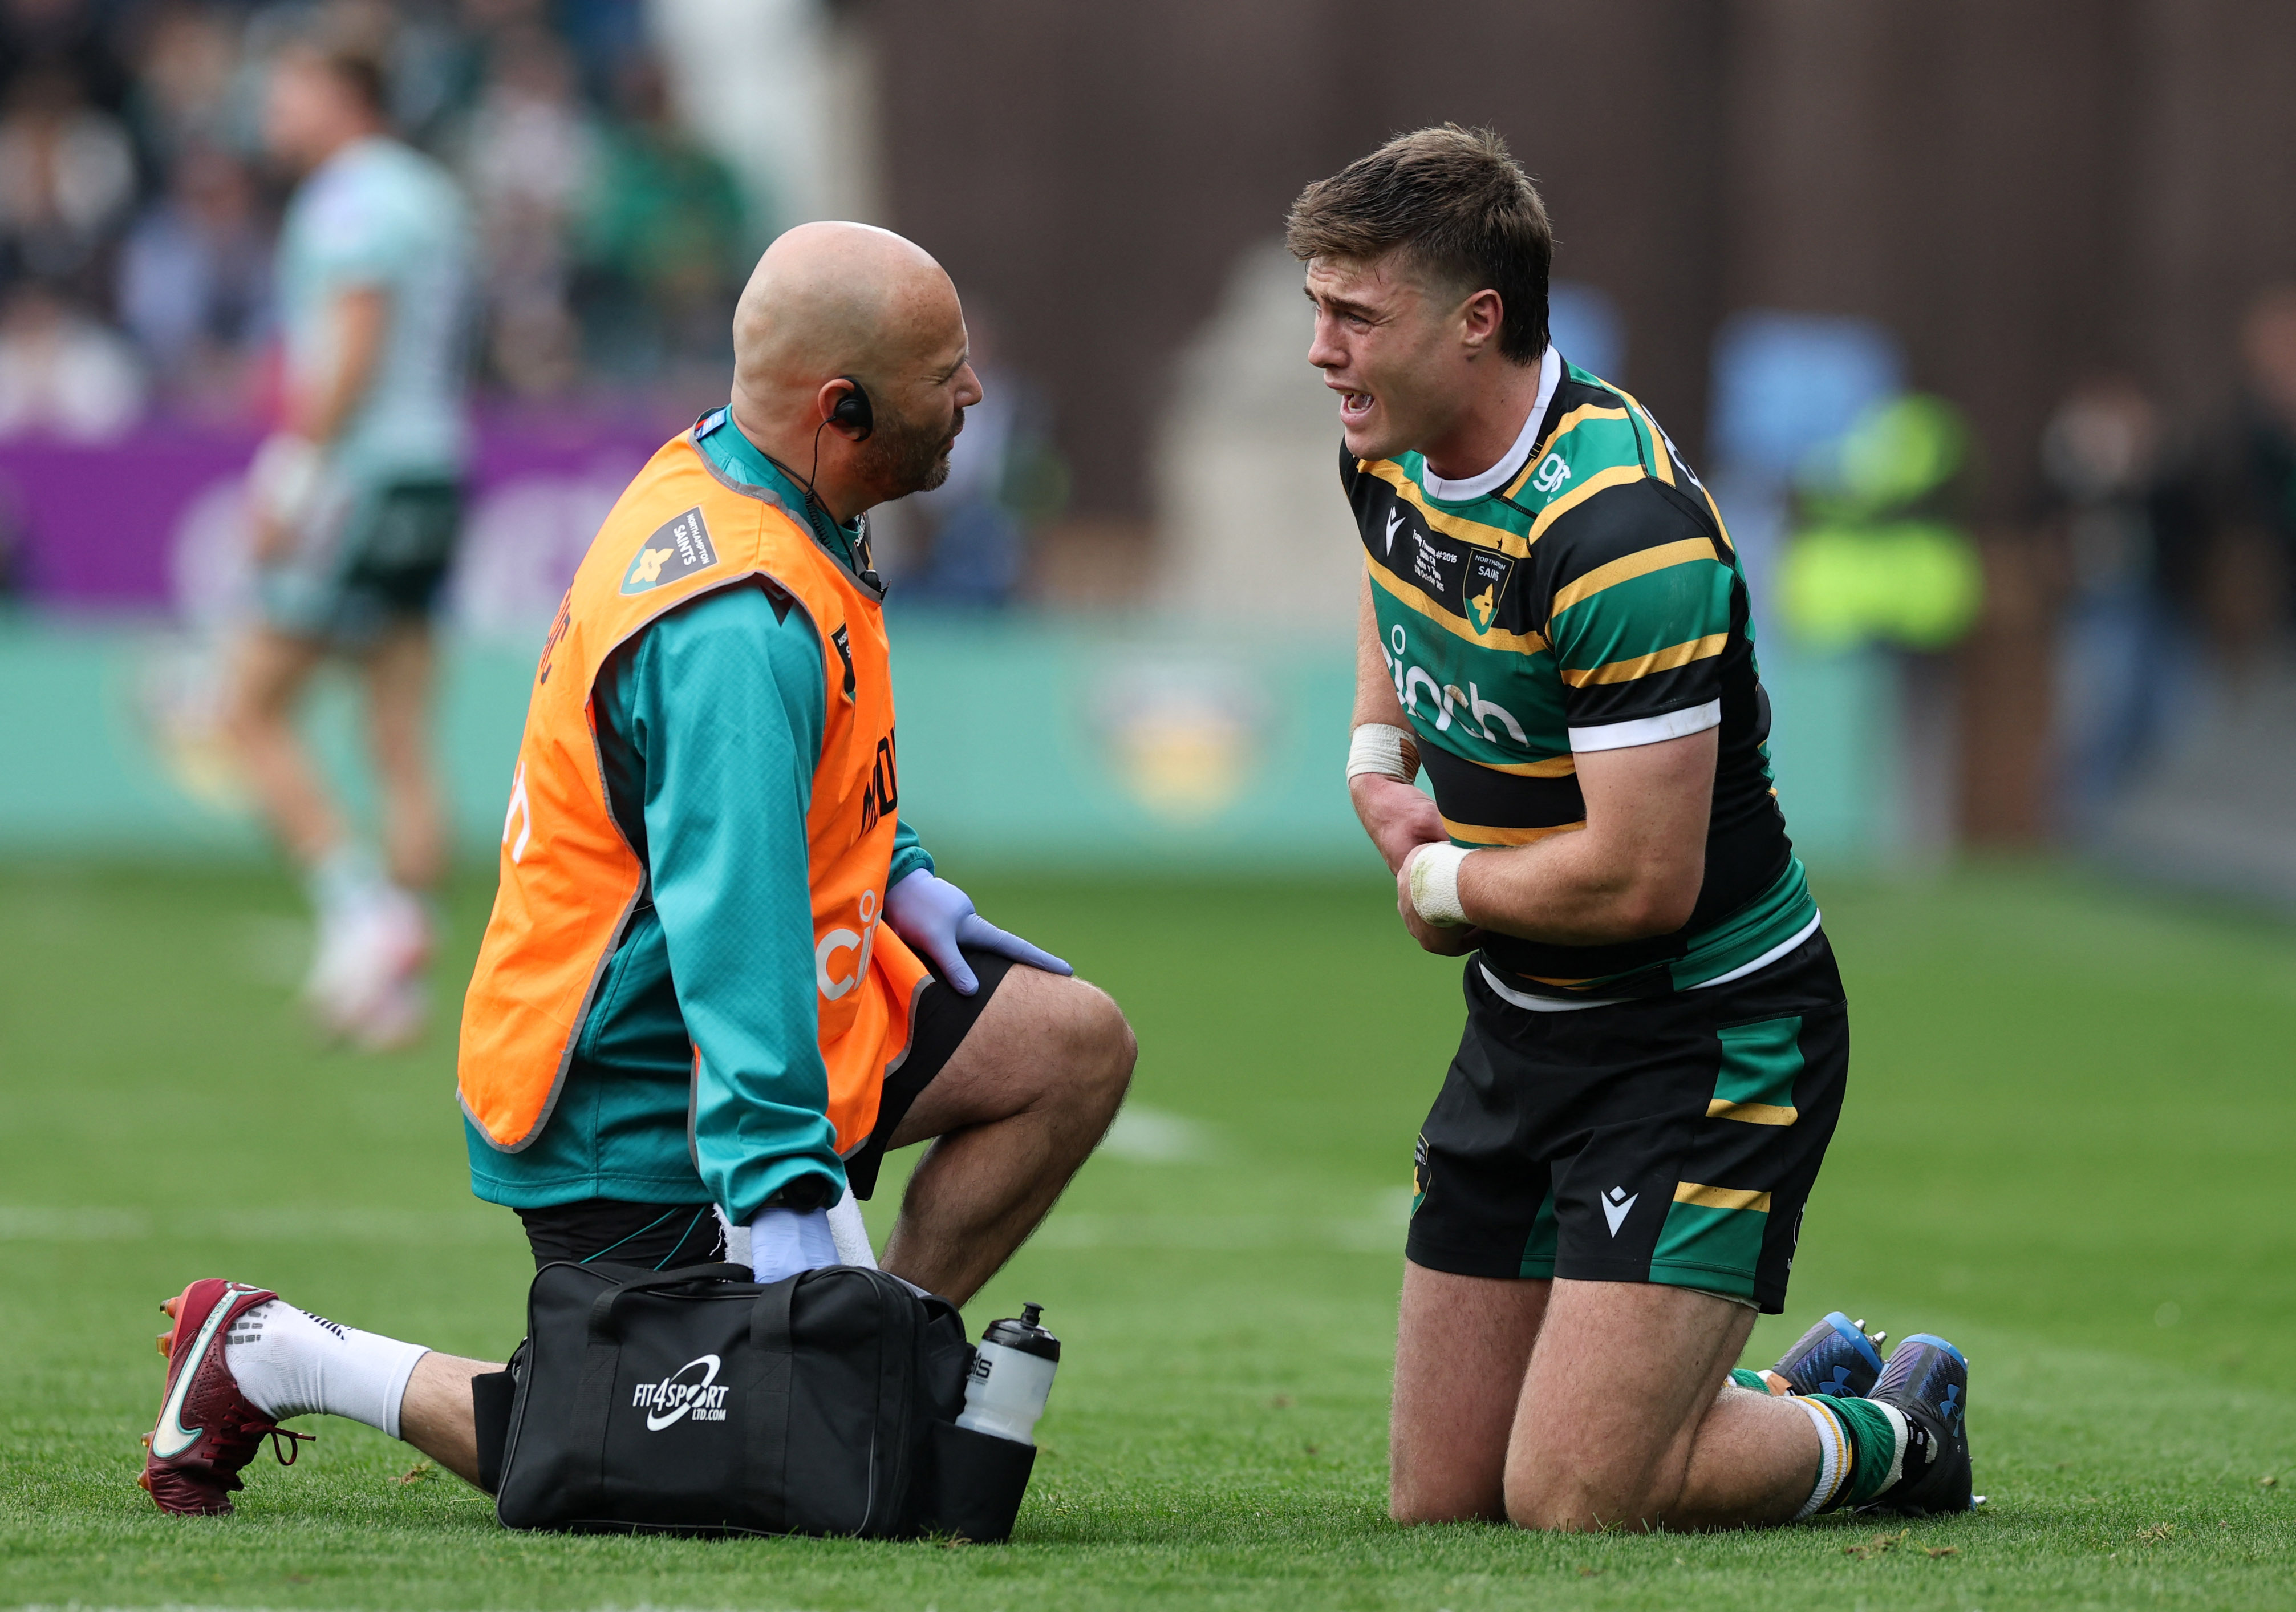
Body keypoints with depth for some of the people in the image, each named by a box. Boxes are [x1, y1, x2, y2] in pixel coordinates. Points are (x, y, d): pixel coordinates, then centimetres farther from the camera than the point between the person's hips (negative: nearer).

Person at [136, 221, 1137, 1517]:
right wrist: (785, 1195, -43)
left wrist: (892, 876, 11)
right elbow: (731, 922, -38)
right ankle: (281, 1360, 7)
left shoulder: (716, 479, 2)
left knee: (1076, 1043, 0)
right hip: (636, 1106, -10)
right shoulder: (737, 625, -30)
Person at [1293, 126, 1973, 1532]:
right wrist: (1377, 759, 8)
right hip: (1525, 1027, 9)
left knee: (1573, 1503, -16)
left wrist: (1445, 883, -11)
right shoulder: (1391, 448, -1)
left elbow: (1641, 879, -30)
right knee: (1439, 1501, 7)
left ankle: (1890, 1438, 13)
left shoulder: (1621, 530, -29)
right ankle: (1804, 1385, 30)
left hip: (1707, 1035, -9)